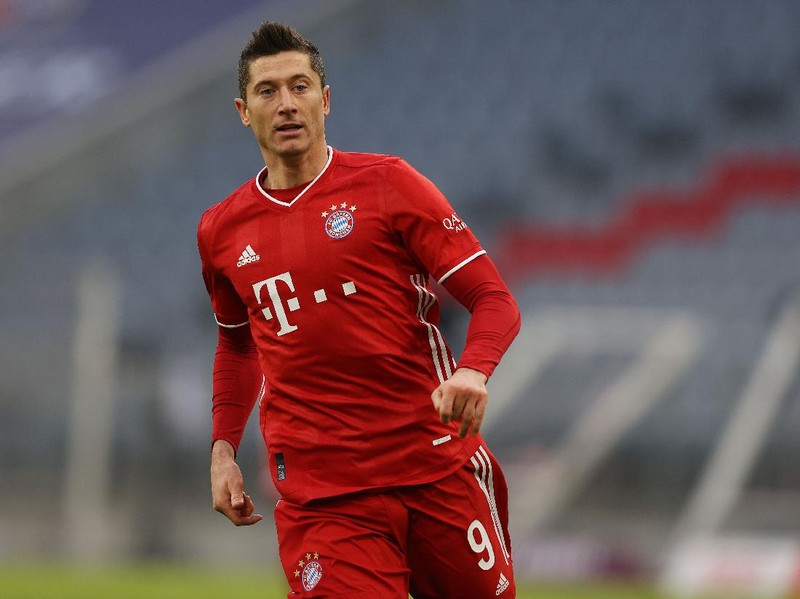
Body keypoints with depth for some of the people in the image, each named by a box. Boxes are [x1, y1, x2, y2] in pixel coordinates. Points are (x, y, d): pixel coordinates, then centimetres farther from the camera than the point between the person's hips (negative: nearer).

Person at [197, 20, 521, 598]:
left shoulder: (387, 183, 0)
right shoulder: (221, 230, 11)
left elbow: (495, 299, -2)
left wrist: (472, 372, -22)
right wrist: (223, 448, 17)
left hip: (437, 467, -1)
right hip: (318, 494, 1)